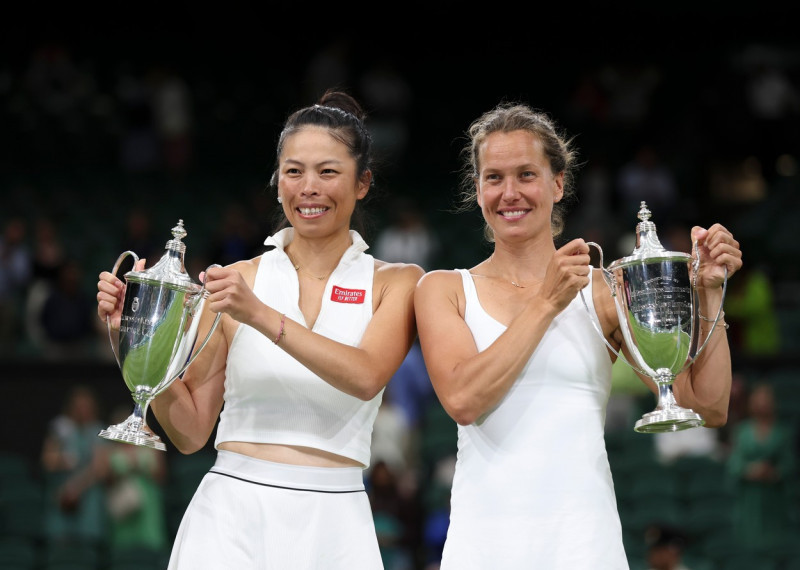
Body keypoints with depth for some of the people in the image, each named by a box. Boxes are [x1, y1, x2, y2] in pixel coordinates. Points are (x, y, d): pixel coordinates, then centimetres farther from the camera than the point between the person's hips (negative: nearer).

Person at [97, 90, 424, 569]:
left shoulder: (395, 283, 5)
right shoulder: (235, 280, 6)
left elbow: (366, 377, -15)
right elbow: (192, 431, 7)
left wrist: (262, 316, -22)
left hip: (331, 527, 0)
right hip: (231, 515, 0)